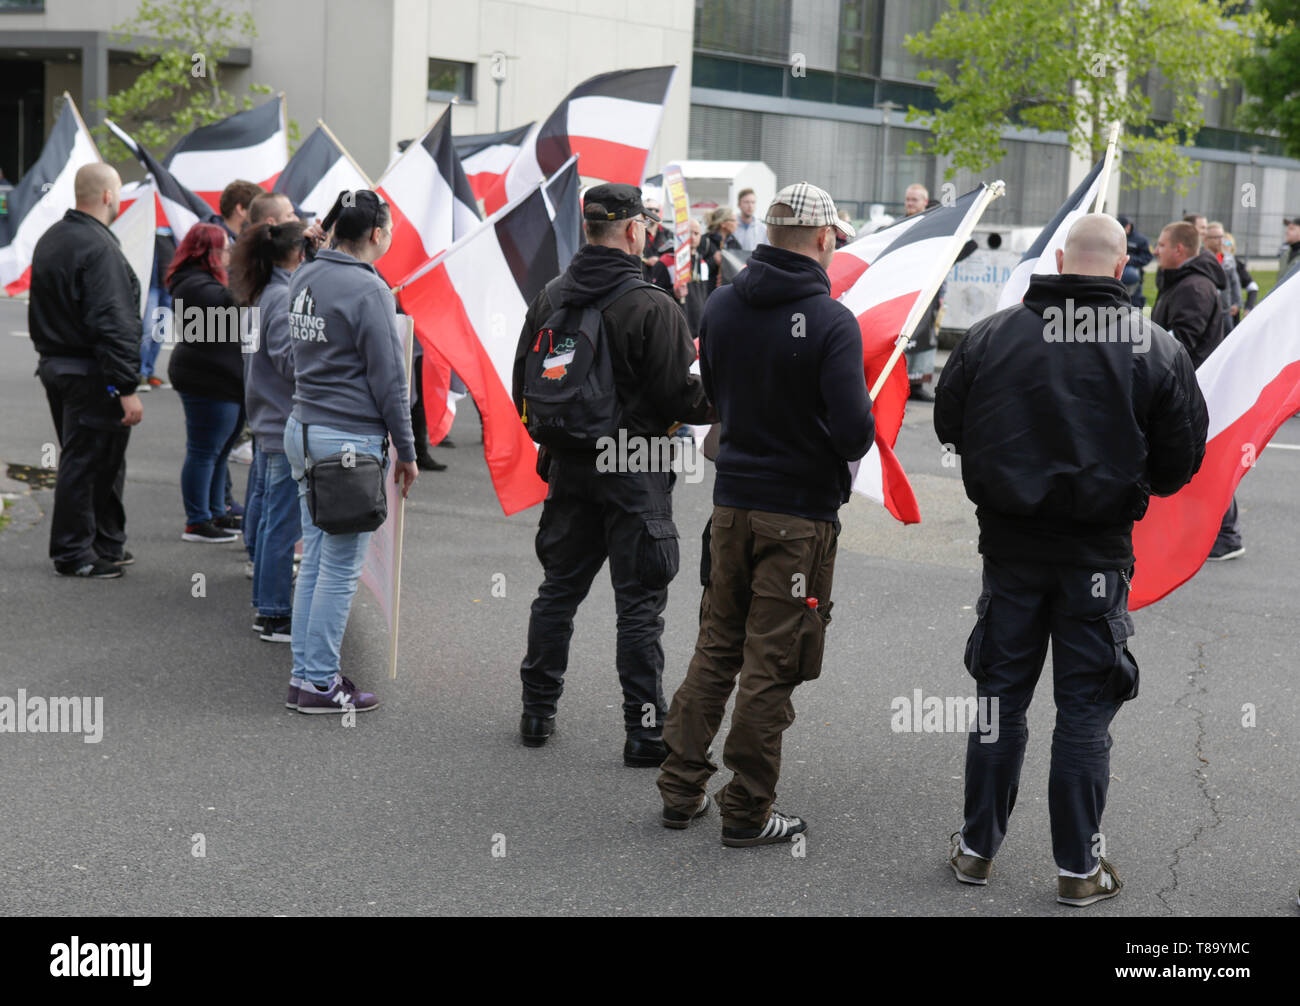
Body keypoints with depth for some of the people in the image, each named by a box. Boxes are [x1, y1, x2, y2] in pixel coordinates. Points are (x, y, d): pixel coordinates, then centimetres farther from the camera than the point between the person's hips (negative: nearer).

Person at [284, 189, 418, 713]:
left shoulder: (304, 278, 10)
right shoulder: (368, 290, -14)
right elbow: (388, 379, -10)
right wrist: (407, 452, -3)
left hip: (302, 429, 8)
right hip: (349, 439, -8)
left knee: (315, 557, 14)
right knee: (340, 567, -1)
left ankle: (304, 673, 18)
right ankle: (320, 684, 3)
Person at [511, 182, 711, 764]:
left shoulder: (550, 298, 2)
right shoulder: (653, 308, -17)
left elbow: (523, 388, 9)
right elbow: (680, 398, -15)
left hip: (569, 469, 6)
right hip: (634, 474, -5)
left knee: (558, 590, 17)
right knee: (639, 606, 1)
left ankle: (538, 711, 25)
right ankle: (645, 731, 4)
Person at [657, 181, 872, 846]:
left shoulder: (721, 306, 1)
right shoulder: (831, 322, -17)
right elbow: (855, 432, -21)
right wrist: (856, 438, 1)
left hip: (732, 503, 5)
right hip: (799, 515, -5)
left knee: (715, 648, 17)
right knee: (770, 666, 3)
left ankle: (681, 789, 20)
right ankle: (746, 811, 12)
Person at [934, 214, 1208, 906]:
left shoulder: (989, 336, -5)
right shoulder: (1157, 349, -8)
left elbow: (948, 424, 6)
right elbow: (1183, 459, -2)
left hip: (1009, 544, 2)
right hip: (1099, 554, -1)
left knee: (999, 695, 13)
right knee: (1084, 709, 7)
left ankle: (977, 848, 22)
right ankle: (1079, 867, 13)